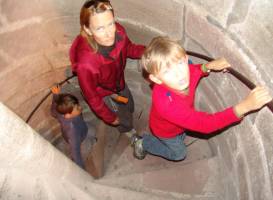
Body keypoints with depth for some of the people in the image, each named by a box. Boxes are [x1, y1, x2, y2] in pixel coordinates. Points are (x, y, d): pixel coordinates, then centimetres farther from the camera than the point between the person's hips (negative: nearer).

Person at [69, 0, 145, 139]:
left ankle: (125, 126, 68)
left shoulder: (118, 32, -31)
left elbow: (128, 49, -5)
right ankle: (127, 130, 60)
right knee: (124, 119, 22)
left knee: (130, 107, 32)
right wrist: (110, 118, -12)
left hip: (119, 82, 5)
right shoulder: (86, 63, -45)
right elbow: (91, 97, -26)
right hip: (103, 93, -4)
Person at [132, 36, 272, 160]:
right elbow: (205, 124, -52)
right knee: (179, 153, 23)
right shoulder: (165, 103, -52)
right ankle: (143, 143, 38)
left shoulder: (187, 72, -32)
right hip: (166, 131, -5)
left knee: (181, 138, 35)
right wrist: (246, 106, -60)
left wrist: (208, 66, -25)